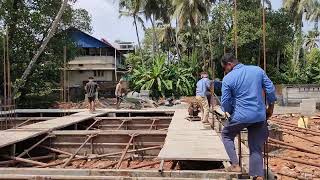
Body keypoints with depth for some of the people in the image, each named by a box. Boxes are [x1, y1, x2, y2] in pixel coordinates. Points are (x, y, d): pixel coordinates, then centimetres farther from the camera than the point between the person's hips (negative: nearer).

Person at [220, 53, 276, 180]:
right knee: (256, 148, 13)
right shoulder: (258, 70, 2)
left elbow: (225, 103, -6)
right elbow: (271, 90, 4)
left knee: (226, 135, 22)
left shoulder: (228, 79, -9)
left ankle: (235, 164, 14)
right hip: (260, 116, 4)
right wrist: (270, 107, 16)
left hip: (240, 116, -3)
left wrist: (229, 112, 15)